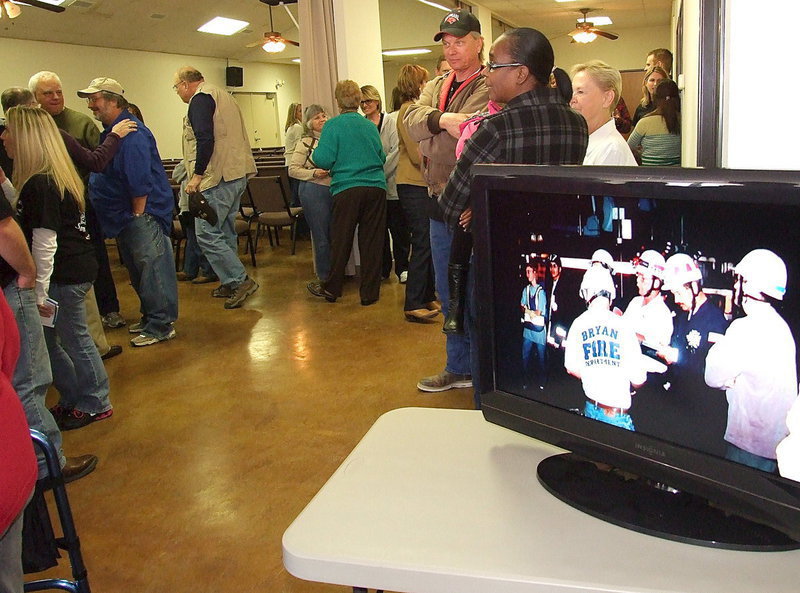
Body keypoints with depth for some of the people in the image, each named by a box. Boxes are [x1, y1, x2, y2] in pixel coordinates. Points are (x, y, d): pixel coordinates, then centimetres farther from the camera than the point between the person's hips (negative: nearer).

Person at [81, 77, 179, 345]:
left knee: (152, 268, -4)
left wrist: (137, 215, -18)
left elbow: (140, 181, -23)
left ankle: (160, 326, 3)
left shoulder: (131, 134, -19)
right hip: (126, 216, 11)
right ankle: (150, 317, 29)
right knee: (138, 270, 17)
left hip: (144, 213, -11)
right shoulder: (109, 132, 14)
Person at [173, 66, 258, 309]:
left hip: (219, 177, -10)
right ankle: (230, 282, 21)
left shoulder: (200, 98, -8)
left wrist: (197, 175, -18)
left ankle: (241, 280, -9)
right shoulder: (222, 95, 22)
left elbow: (205, 139, -20)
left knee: (206, 233, -7)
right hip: (239, 173, 10)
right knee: (225, 231, 16)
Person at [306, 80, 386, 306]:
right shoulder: (370, 125, 8)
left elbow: (324, 160, -9)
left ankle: (331, 289, 18)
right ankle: (369, 293, 12)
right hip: (376, 188, 3)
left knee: (340, 242, 7)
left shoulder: (333, 125, -2)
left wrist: (314, 151, 12)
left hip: (346, 189, -2)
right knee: (372, 242, 6)